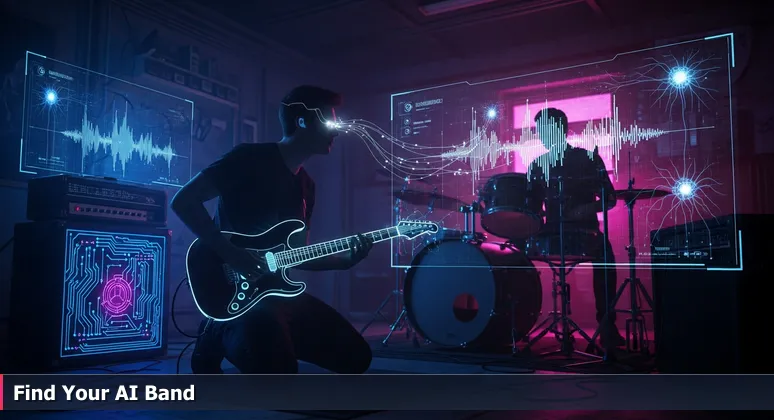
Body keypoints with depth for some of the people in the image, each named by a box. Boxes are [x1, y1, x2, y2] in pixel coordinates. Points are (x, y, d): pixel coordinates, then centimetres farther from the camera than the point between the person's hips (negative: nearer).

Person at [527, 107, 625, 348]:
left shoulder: (588, 159, 3)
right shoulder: (538, 165, 12)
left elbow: (610, 199, 1)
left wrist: (588, 208, -19)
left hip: (584, 231, -3)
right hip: (551, 233, 3)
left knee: (604, 252, -34)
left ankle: (607, 326, -24)